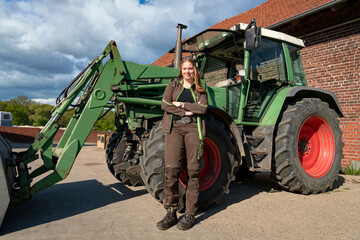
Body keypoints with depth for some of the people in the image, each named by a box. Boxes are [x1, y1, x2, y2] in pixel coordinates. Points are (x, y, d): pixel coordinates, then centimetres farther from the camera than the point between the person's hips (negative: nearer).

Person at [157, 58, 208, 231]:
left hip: (193, 128, 1)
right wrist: (185, 112, -5)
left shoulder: (200, 90, 17)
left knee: (193, 171, -2)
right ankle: (171, 213, 3)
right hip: (174, 127, 0)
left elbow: (203, 108, 0)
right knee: (171, 169, -10)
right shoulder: (173, 85, 16)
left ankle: (190, 214, 7)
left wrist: (182, 104, -5)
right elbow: (165, 104, 0)